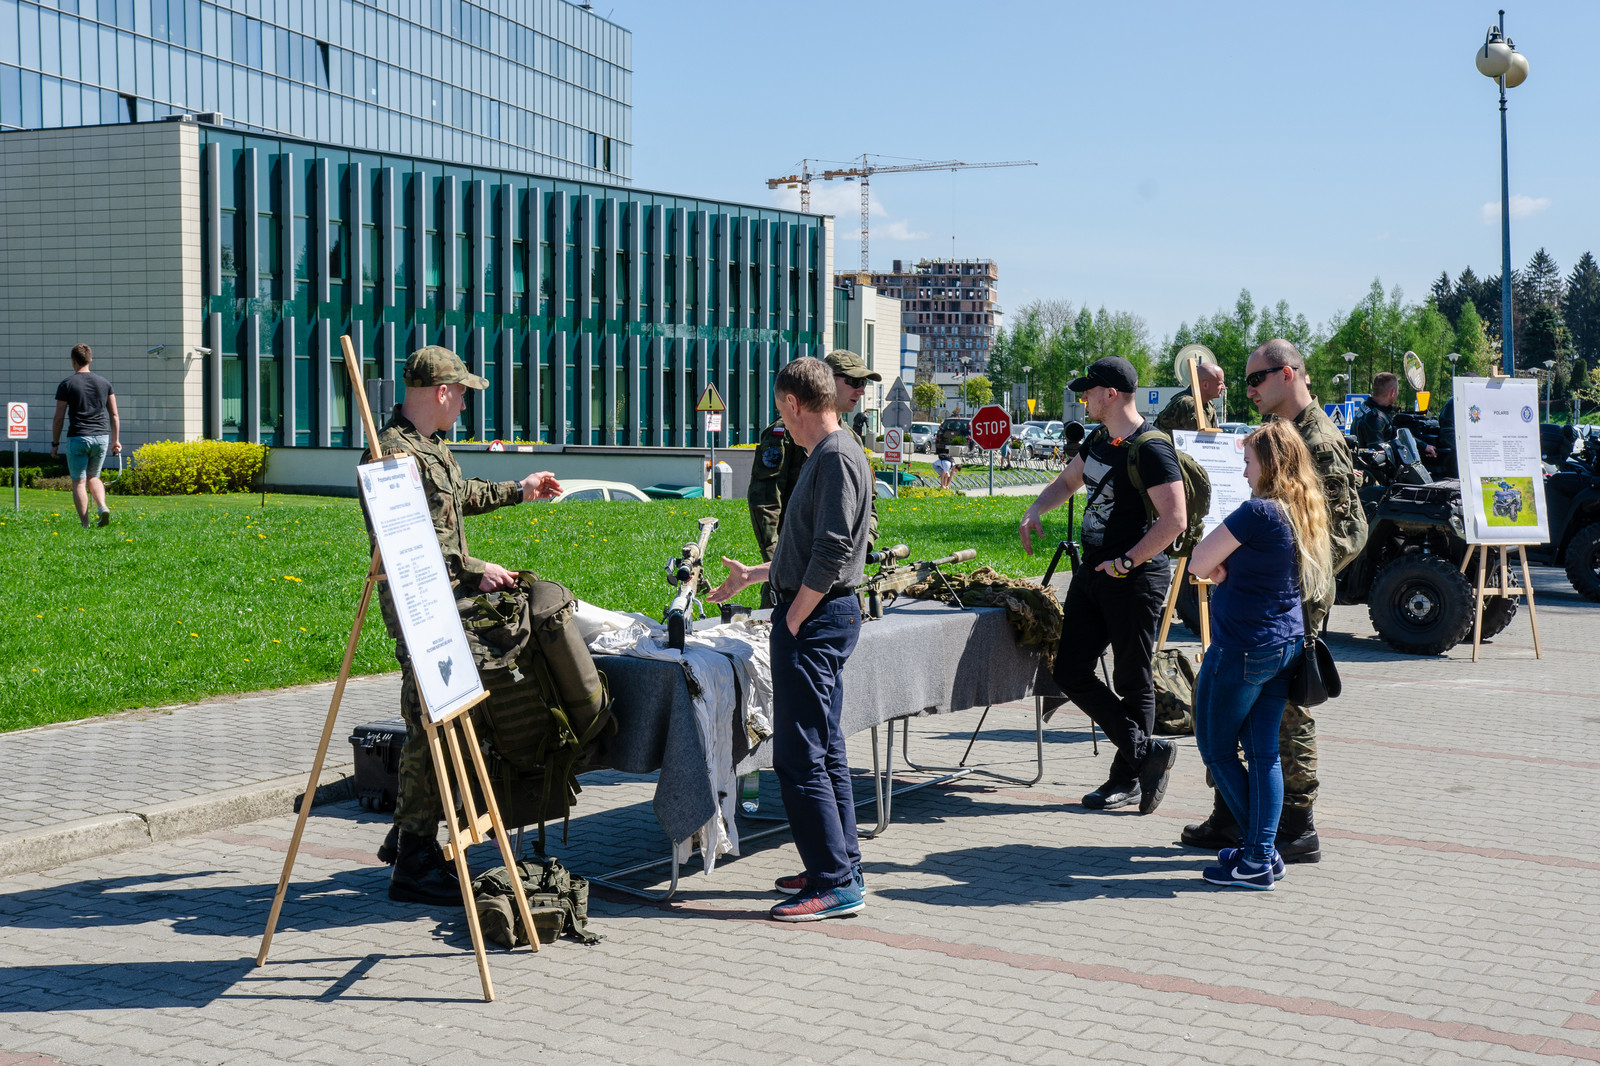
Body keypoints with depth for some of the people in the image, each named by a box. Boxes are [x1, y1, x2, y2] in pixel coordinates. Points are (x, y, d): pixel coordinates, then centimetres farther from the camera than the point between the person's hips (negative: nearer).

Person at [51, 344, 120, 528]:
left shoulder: (66, 385, -3)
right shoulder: (104, 383, 7)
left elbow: (59, 418, -3)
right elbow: (114, 415, 7)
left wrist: (54, 443, 7)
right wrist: (116, 440, 13)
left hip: (78, 438, -4)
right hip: (102, 437, 4)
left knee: (79, 482, 4)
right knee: (93, 477, 19)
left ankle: (84, 524, 1)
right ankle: (103, 507, -6)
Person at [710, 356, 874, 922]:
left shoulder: (837, 457, -15)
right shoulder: (827, 456, 16)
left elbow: (832, 551, -22)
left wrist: (793, 620, -17)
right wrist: (752, 574, 32)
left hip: (816, 618, -11)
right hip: (818, 614, 11)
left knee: (800, 756, -9)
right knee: (825, 751, 14)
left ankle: (834, 884, -5)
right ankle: (844, 870, 21)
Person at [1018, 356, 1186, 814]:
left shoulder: (1151, 449, -16)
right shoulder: (1099, 440, 11)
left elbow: (1174, 520, -21)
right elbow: (1067, 481, 29)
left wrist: (1126, 562, -19)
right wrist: (1034, 511, 11)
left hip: (1136, 578, -9)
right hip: (1092, 571, 9)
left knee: (1132, 680, 2)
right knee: (1071, 672, 5)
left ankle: (1127, 778, 14)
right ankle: (1147, 751, 10)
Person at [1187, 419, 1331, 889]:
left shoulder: (1258, 512, -20)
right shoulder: (1306, 513, 8)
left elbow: (1199, 563, -15)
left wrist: (1221, 570, 4)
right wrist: (1232, 570, 2)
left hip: (1241, 647, -8)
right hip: (1287, 644, 8)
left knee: (1217, 749, 5)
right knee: (1264, 752, 12)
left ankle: (1258, 859, 7)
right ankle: (1262, 852, 14)